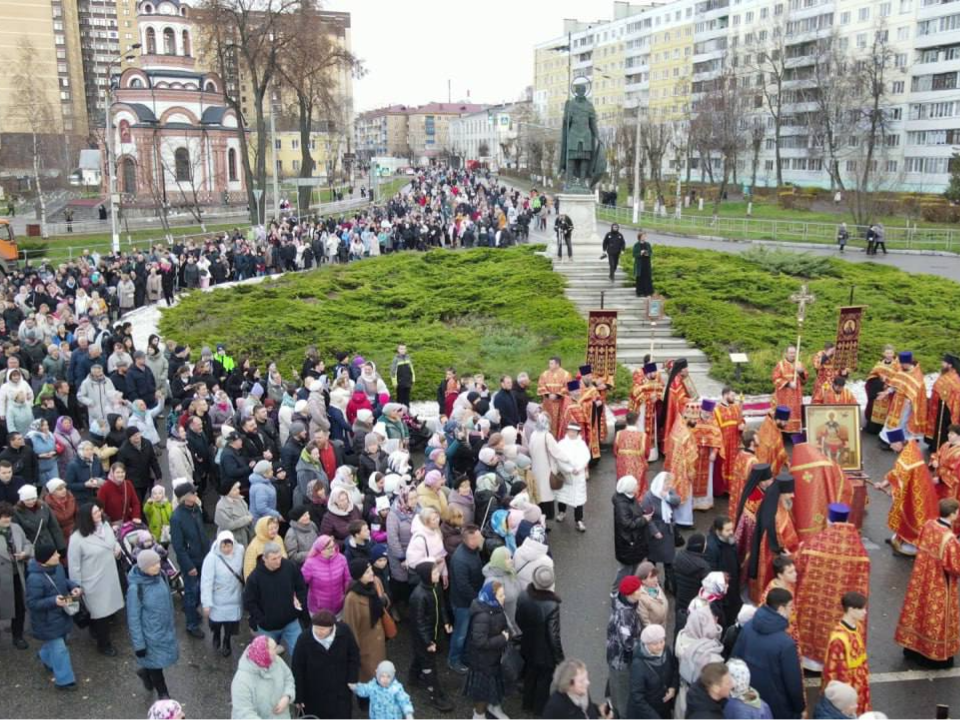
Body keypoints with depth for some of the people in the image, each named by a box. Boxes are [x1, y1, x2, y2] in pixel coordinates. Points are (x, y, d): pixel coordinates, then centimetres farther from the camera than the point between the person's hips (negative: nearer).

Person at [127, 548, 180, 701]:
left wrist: (171, 624, 16)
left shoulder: (160, 576, -10)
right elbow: (133, 619, -19)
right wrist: (139, 644, -15)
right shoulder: (135, 588, -28)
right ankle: (163, 694, 38)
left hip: (166, 629, 5)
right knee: (155, 663, 14)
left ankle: (145, 672, 51)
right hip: (150, 634, -5)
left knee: (161, 659, 20)